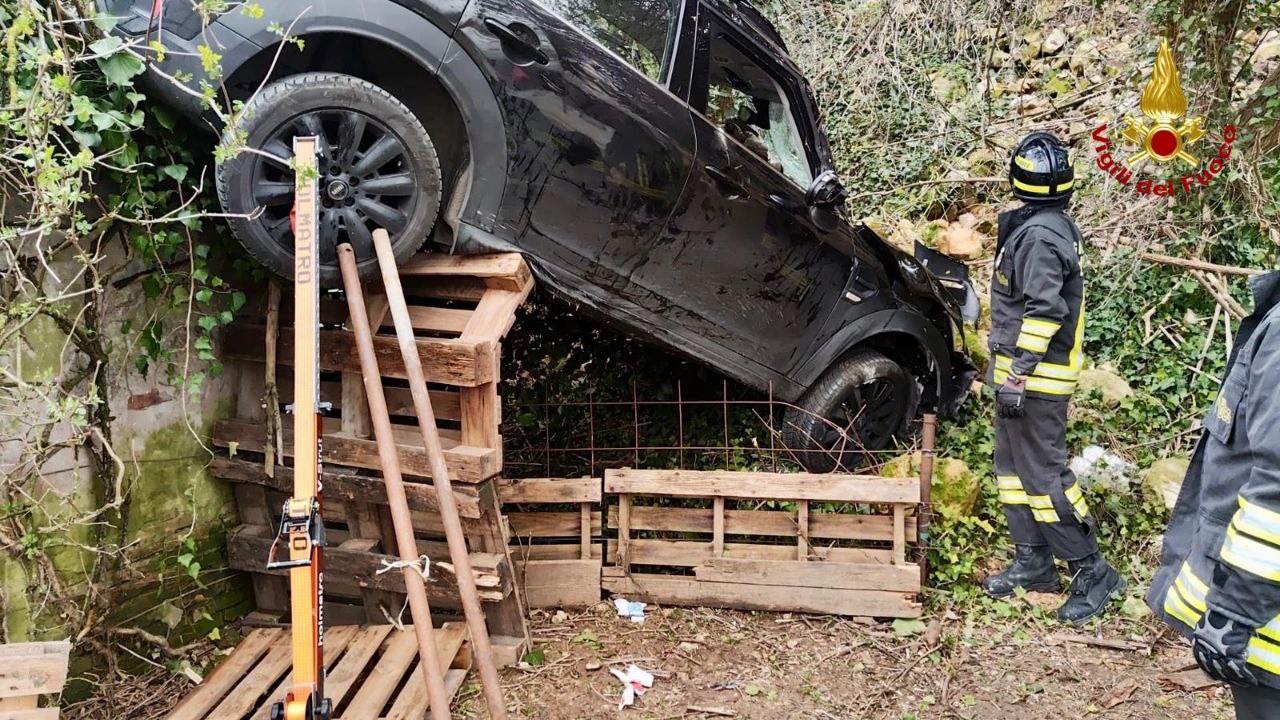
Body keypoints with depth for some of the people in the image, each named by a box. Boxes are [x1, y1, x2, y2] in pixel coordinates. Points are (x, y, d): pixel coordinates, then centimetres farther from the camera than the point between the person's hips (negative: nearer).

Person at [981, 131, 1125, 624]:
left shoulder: (1039, 235, -19)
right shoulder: (1048, 227, 12)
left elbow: (1043, 312, -24)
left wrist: (1016, 376, -24)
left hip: (1034, 376, -10)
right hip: (1022, 370, 10)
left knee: (1043, 474, -6)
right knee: (1013, 466, 15)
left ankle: (1093, 573, 2)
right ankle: (1033, 562, 22)